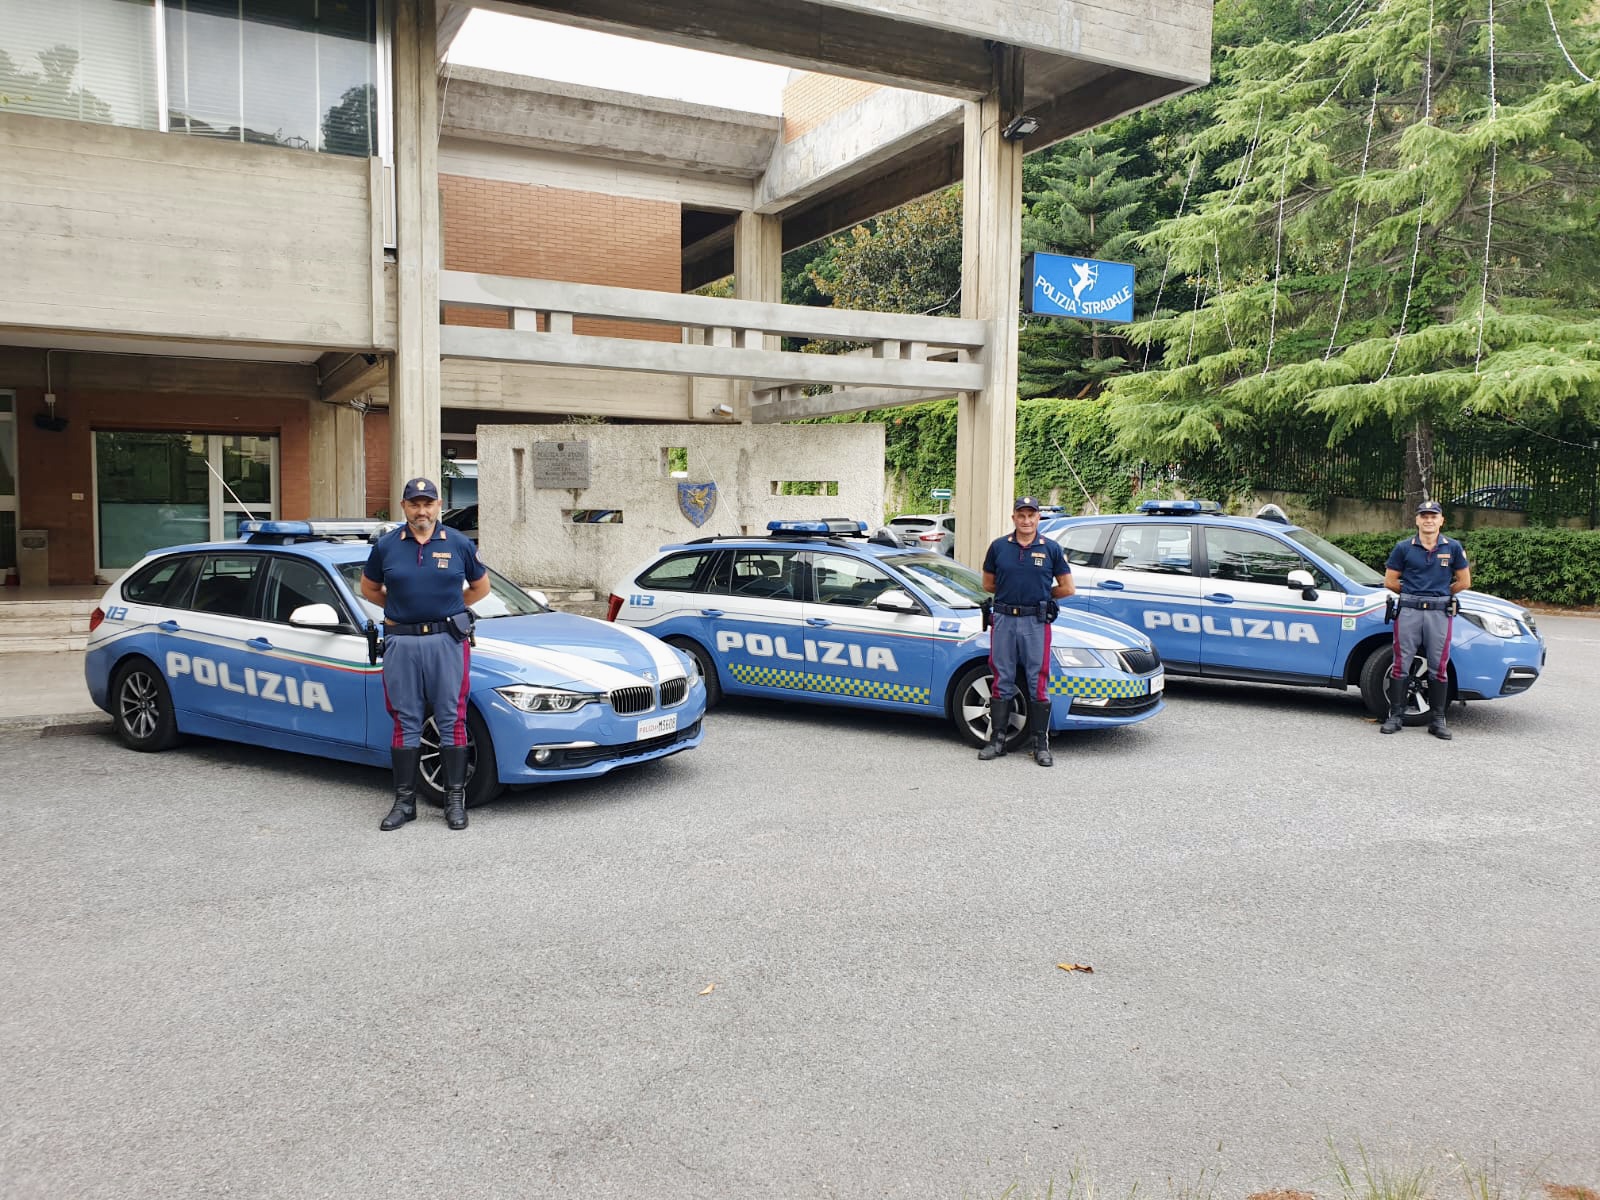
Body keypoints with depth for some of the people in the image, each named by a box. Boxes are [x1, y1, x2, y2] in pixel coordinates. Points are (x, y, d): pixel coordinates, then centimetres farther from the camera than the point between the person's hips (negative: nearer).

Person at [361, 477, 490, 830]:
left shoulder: (458, 544, 3)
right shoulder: (387, 546, 5)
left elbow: (481, 587, 14)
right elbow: (368, 588, 18)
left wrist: (446, 607, 9)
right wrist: (400, 608, 10)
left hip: (448, 641, -1)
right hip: (401, 643, 1)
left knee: (451, 721, 1)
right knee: (406, 722, 7)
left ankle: (455, 800, 9)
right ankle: (404, 801, 15)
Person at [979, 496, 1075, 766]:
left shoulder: (1051, 548, 2)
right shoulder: (998, 546, 6)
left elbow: (1067, 588, 5)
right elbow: (988, 584, 14)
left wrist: (1039, 595, 7)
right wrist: (1012, 592, 8)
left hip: (1036, 622, -2)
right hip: (1004, 620, 2)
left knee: (1038, 684, 1)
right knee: (1002, 682, 7)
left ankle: (1041, 744, 8)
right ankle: (997, 739, 14)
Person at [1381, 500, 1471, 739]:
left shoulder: (1453, 548, 5)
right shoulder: (1404, 547, 3)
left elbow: (1464, 582, 12)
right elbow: (1390, 581, 8)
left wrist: (1441, 594, 14)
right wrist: (1411, 594, 11)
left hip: (1440, 613, 1)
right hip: (1408, 611, 0)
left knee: (1439, 667, 4)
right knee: (1401, 665, 0)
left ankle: (1437, 720, 12)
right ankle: (1396, 716, 7)